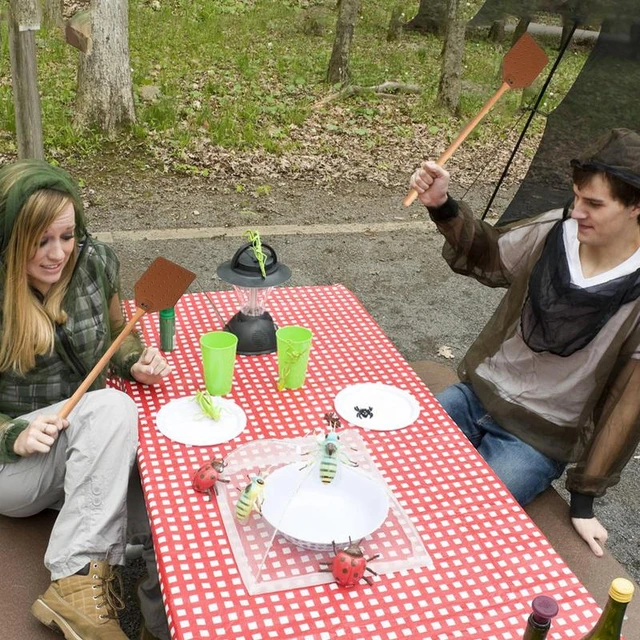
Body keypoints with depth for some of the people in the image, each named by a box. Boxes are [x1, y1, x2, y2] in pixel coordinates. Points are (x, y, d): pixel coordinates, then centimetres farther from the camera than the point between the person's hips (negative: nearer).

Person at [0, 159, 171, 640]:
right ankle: (78, 580, -32)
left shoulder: (95, 262, -4)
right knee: (112, 406, -34)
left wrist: (137, 362, -8)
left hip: (86, 449, 4)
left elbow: (117, 332, 14)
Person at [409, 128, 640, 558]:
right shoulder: (555, 231, -9)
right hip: (478, 394, 5)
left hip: (538, 440, -4)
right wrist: (443, 207, -10)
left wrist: (584, 499, -11)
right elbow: (485, 256, 9)